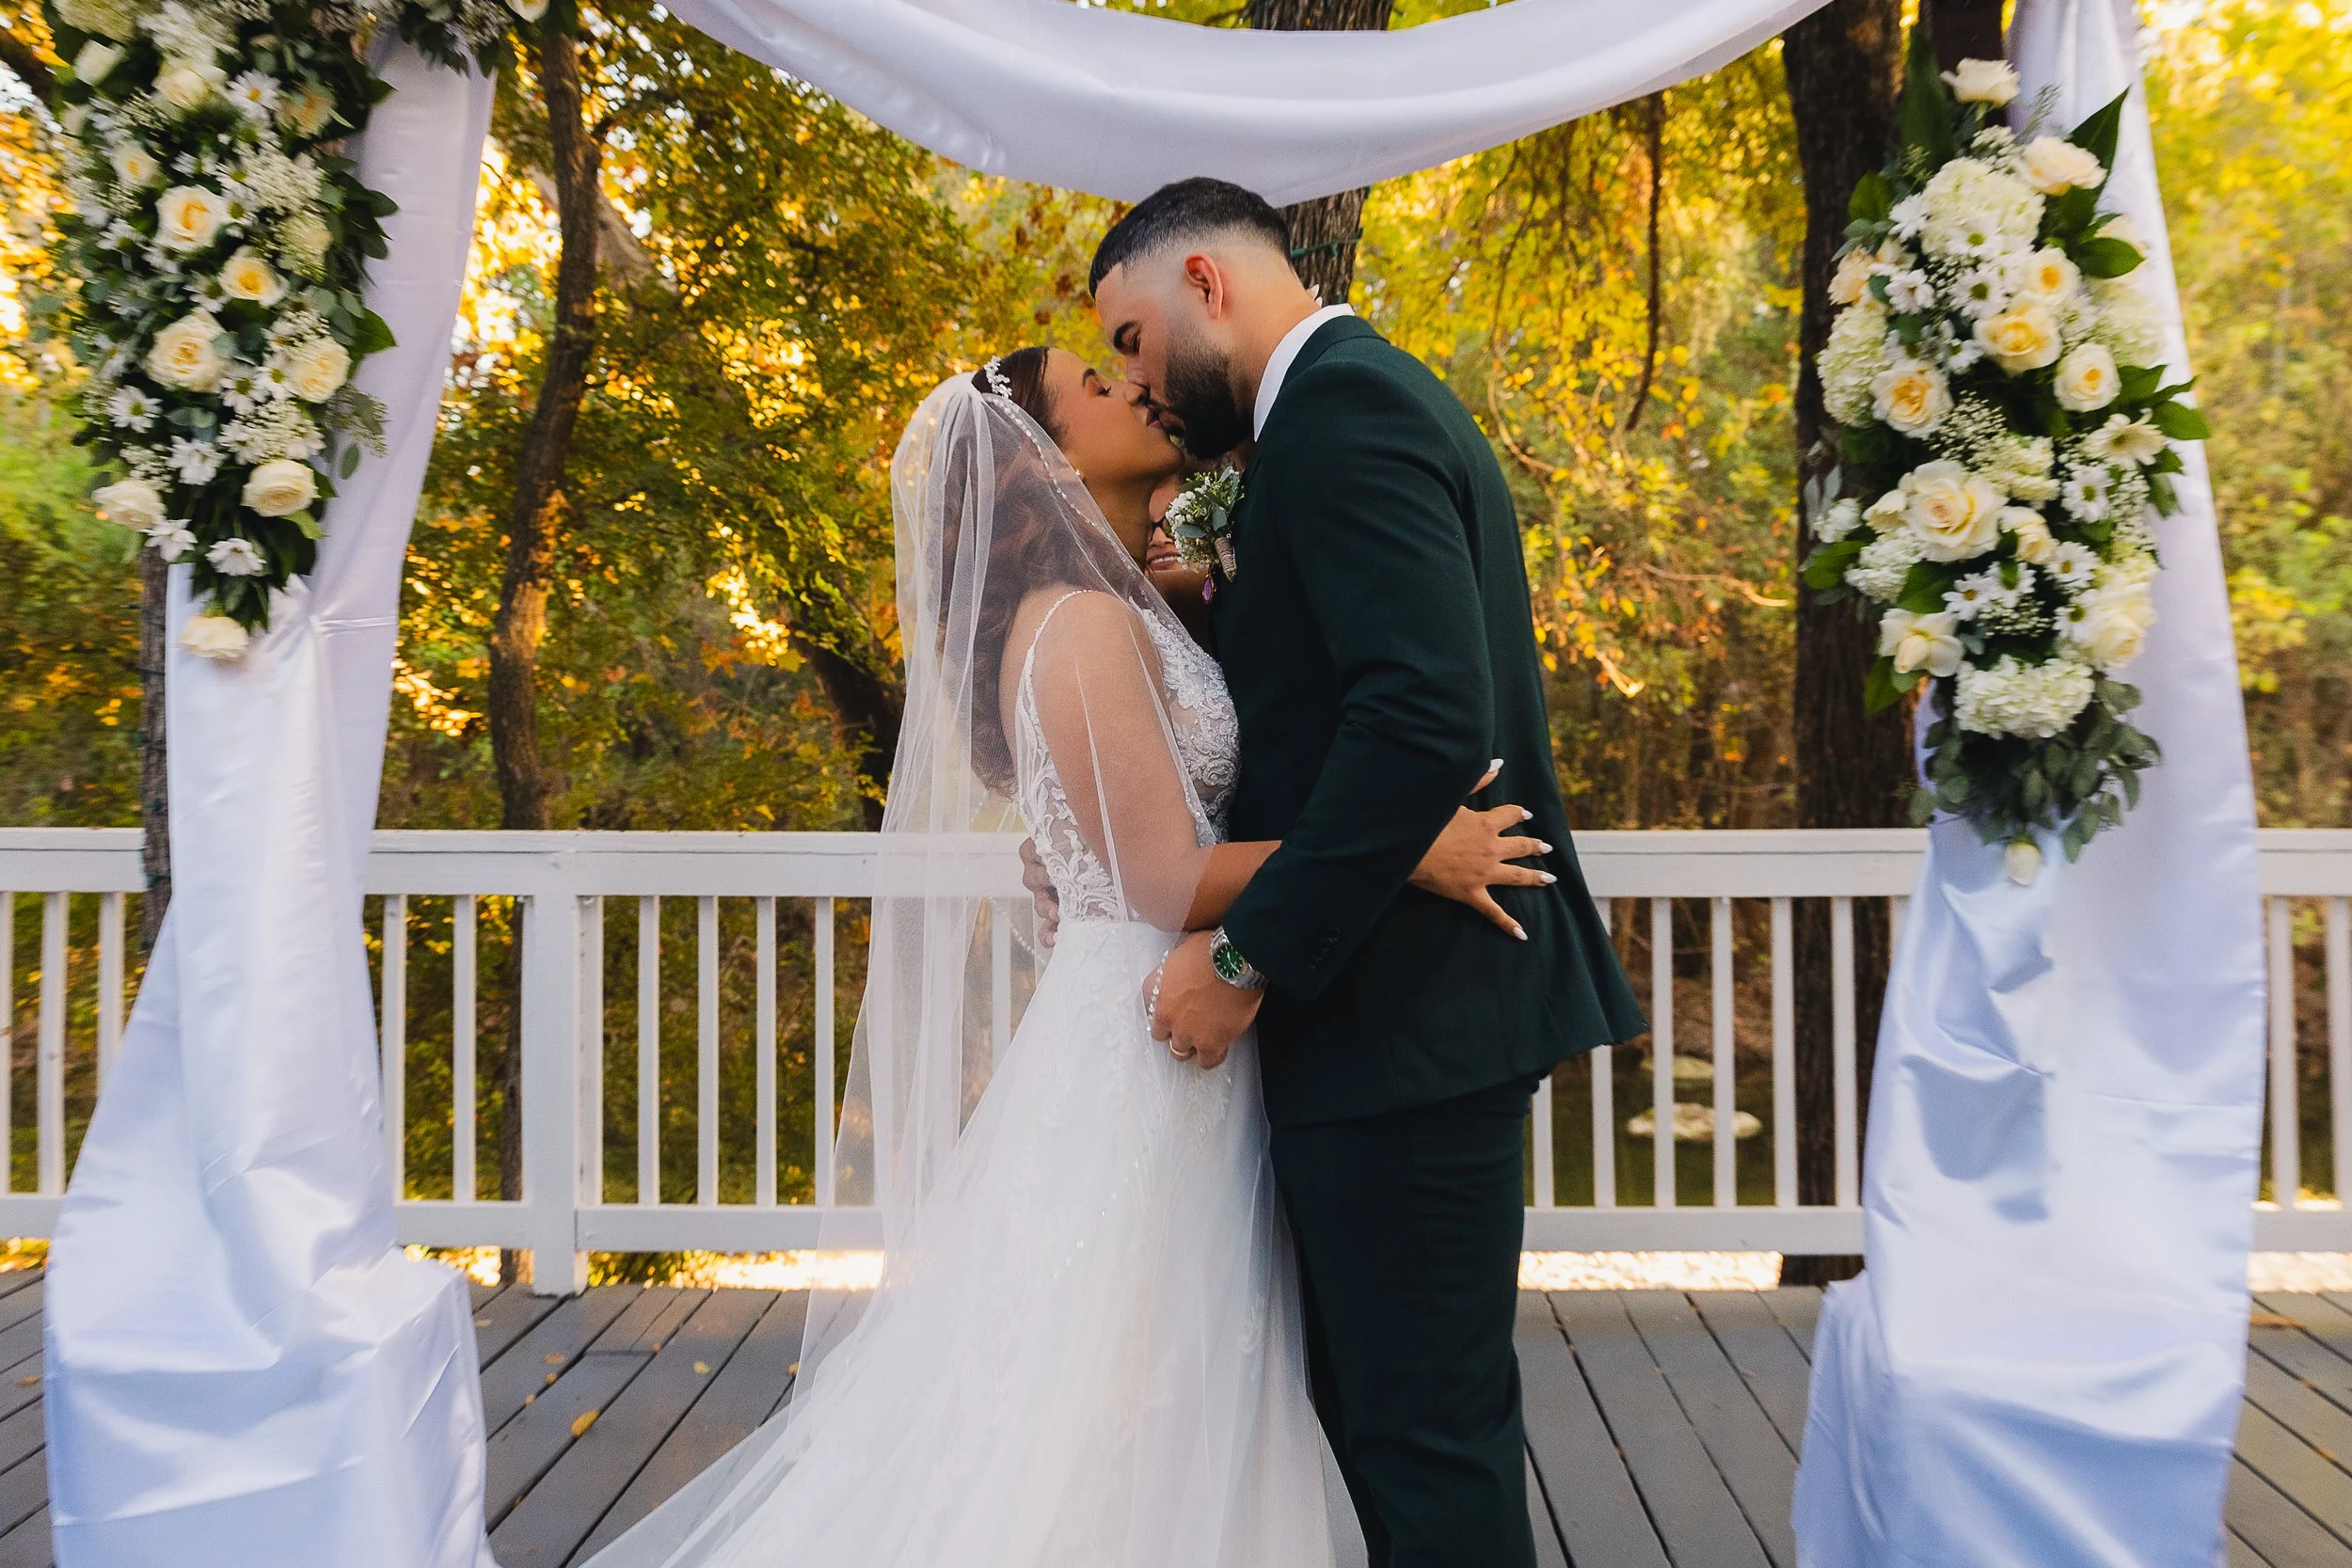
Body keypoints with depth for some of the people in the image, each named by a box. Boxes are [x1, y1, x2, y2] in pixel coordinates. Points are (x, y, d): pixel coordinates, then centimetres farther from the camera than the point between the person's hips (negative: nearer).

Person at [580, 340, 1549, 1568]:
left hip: (1173, 1051, 9)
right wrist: (1408, 855, -21)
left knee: (1149, 1420, 17)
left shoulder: (1127, 617, 15)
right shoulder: (1085, 624, -15)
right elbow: (1168, 882, -19)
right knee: (1112, 1413, 1)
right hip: (1142, 1052, -9)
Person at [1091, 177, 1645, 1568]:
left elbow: (1424, 717, -26)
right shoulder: (1373, 395, 19)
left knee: (1425, 1422, 1)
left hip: (1406, 1012, -11)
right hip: (1418, 994, 11)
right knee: (1370, 1399, 19)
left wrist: (1247, 955, -20)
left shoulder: (1342, 406, -13)